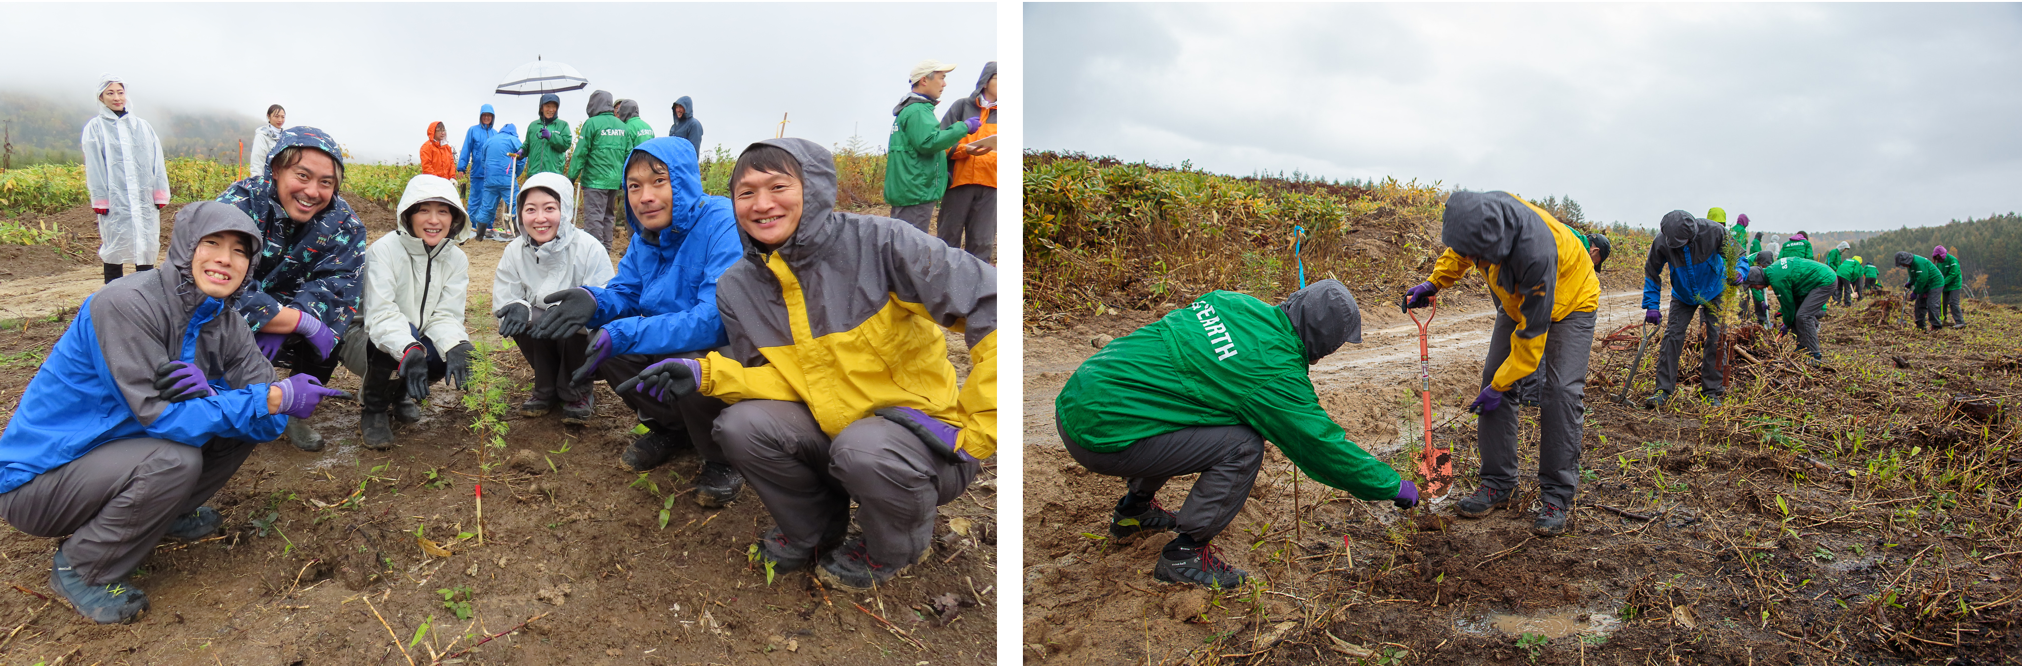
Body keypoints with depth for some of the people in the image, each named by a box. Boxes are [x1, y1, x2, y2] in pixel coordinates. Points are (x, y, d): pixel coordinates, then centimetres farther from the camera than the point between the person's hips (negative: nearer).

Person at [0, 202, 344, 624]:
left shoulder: (226, 324, -4)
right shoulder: (126, 304, -25)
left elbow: (269, 423, -10)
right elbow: (160, 416, -29)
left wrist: (211, 394, -30)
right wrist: (274, 398, -33)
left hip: (119, 447, 7)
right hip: (38, 477, -7)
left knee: (244, 422, -5)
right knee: (174, 458, -31)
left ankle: (170, 513, 14)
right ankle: (79, 569, -7)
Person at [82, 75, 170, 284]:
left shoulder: (142, 126, 13)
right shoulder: (95, 127, 5)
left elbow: (157, 162, 10)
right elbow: (93, 166, -1)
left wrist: (160, 194, 2)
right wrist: (99, 200, -8)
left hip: (144, 200, 3)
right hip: (114, 202, -3)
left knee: (146, 251, 3)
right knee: (114, 250, -1)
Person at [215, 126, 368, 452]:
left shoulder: (342, 223, -12)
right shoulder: (240, 204, -23)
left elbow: (336, 284, -24)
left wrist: (281, 328, -38)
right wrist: (303, 322, -38)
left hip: (290, 337, 3)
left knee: (334, 317, -26)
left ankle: (297, 413, -4)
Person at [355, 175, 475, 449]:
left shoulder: (457, 259, -5)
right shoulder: (384, 250, -20)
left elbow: (445, 315, -12)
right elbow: (381, 314, -31)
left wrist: (456, 347, -36)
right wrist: (409, 350, -50)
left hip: (422, 345, 5)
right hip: (371, 346, -4)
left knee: (461, 354, -25)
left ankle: (402, 392, 10)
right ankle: (373, 409, -7)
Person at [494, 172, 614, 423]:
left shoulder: (590, 249, -19)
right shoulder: (514, 252, -5)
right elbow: (502, 307, -6)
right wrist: (521, 309, -31)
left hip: (584, 345, -3)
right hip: (543, 343, 3)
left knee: (576, 325, -33)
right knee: (522, 321, -26)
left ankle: (577, 393, -3)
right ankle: (546, 390, 0)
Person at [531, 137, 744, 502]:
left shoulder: (724, 225, -25)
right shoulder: (646, 236, 3)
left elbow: (717, 318, -34)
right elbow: (625, 294, 7)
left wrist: (623, 334, -36)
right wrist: (592, 301, -20)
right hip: (675, 345, 8)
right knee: (602, 347, -8)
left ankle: (723, 461, -6)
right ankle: (671, 428, 14)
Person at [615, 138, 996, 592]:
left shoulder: (879, 244, -19)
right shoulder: (737, 289, 0)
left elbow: (992, 306, -26)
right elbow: (786, 381, 4)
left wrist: (974, 432, -24)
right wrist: (707, 375, -14)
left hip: (925, 435, -5)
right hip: (833, 431, 5)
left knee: (865, 448, -35)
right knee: (742, 425, -18)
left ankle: (898, 547, 1)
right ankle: (814, 533, 11)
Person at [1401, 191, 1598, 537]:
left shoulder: (1536, 253, -45)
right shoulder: (1481, 213, -26)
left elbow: (1533, 332, -34)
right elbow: (1461, 252, 3)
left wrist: (1501, 386, -26)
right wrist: (1434, 282, -8)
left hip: (1570, 304, -7)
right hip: (1518, 301, 7)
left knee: (1560, 393, -17)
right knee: (1493, 377, 0)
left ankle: (1558, 497, -5)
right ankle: (1498, 484, 8)